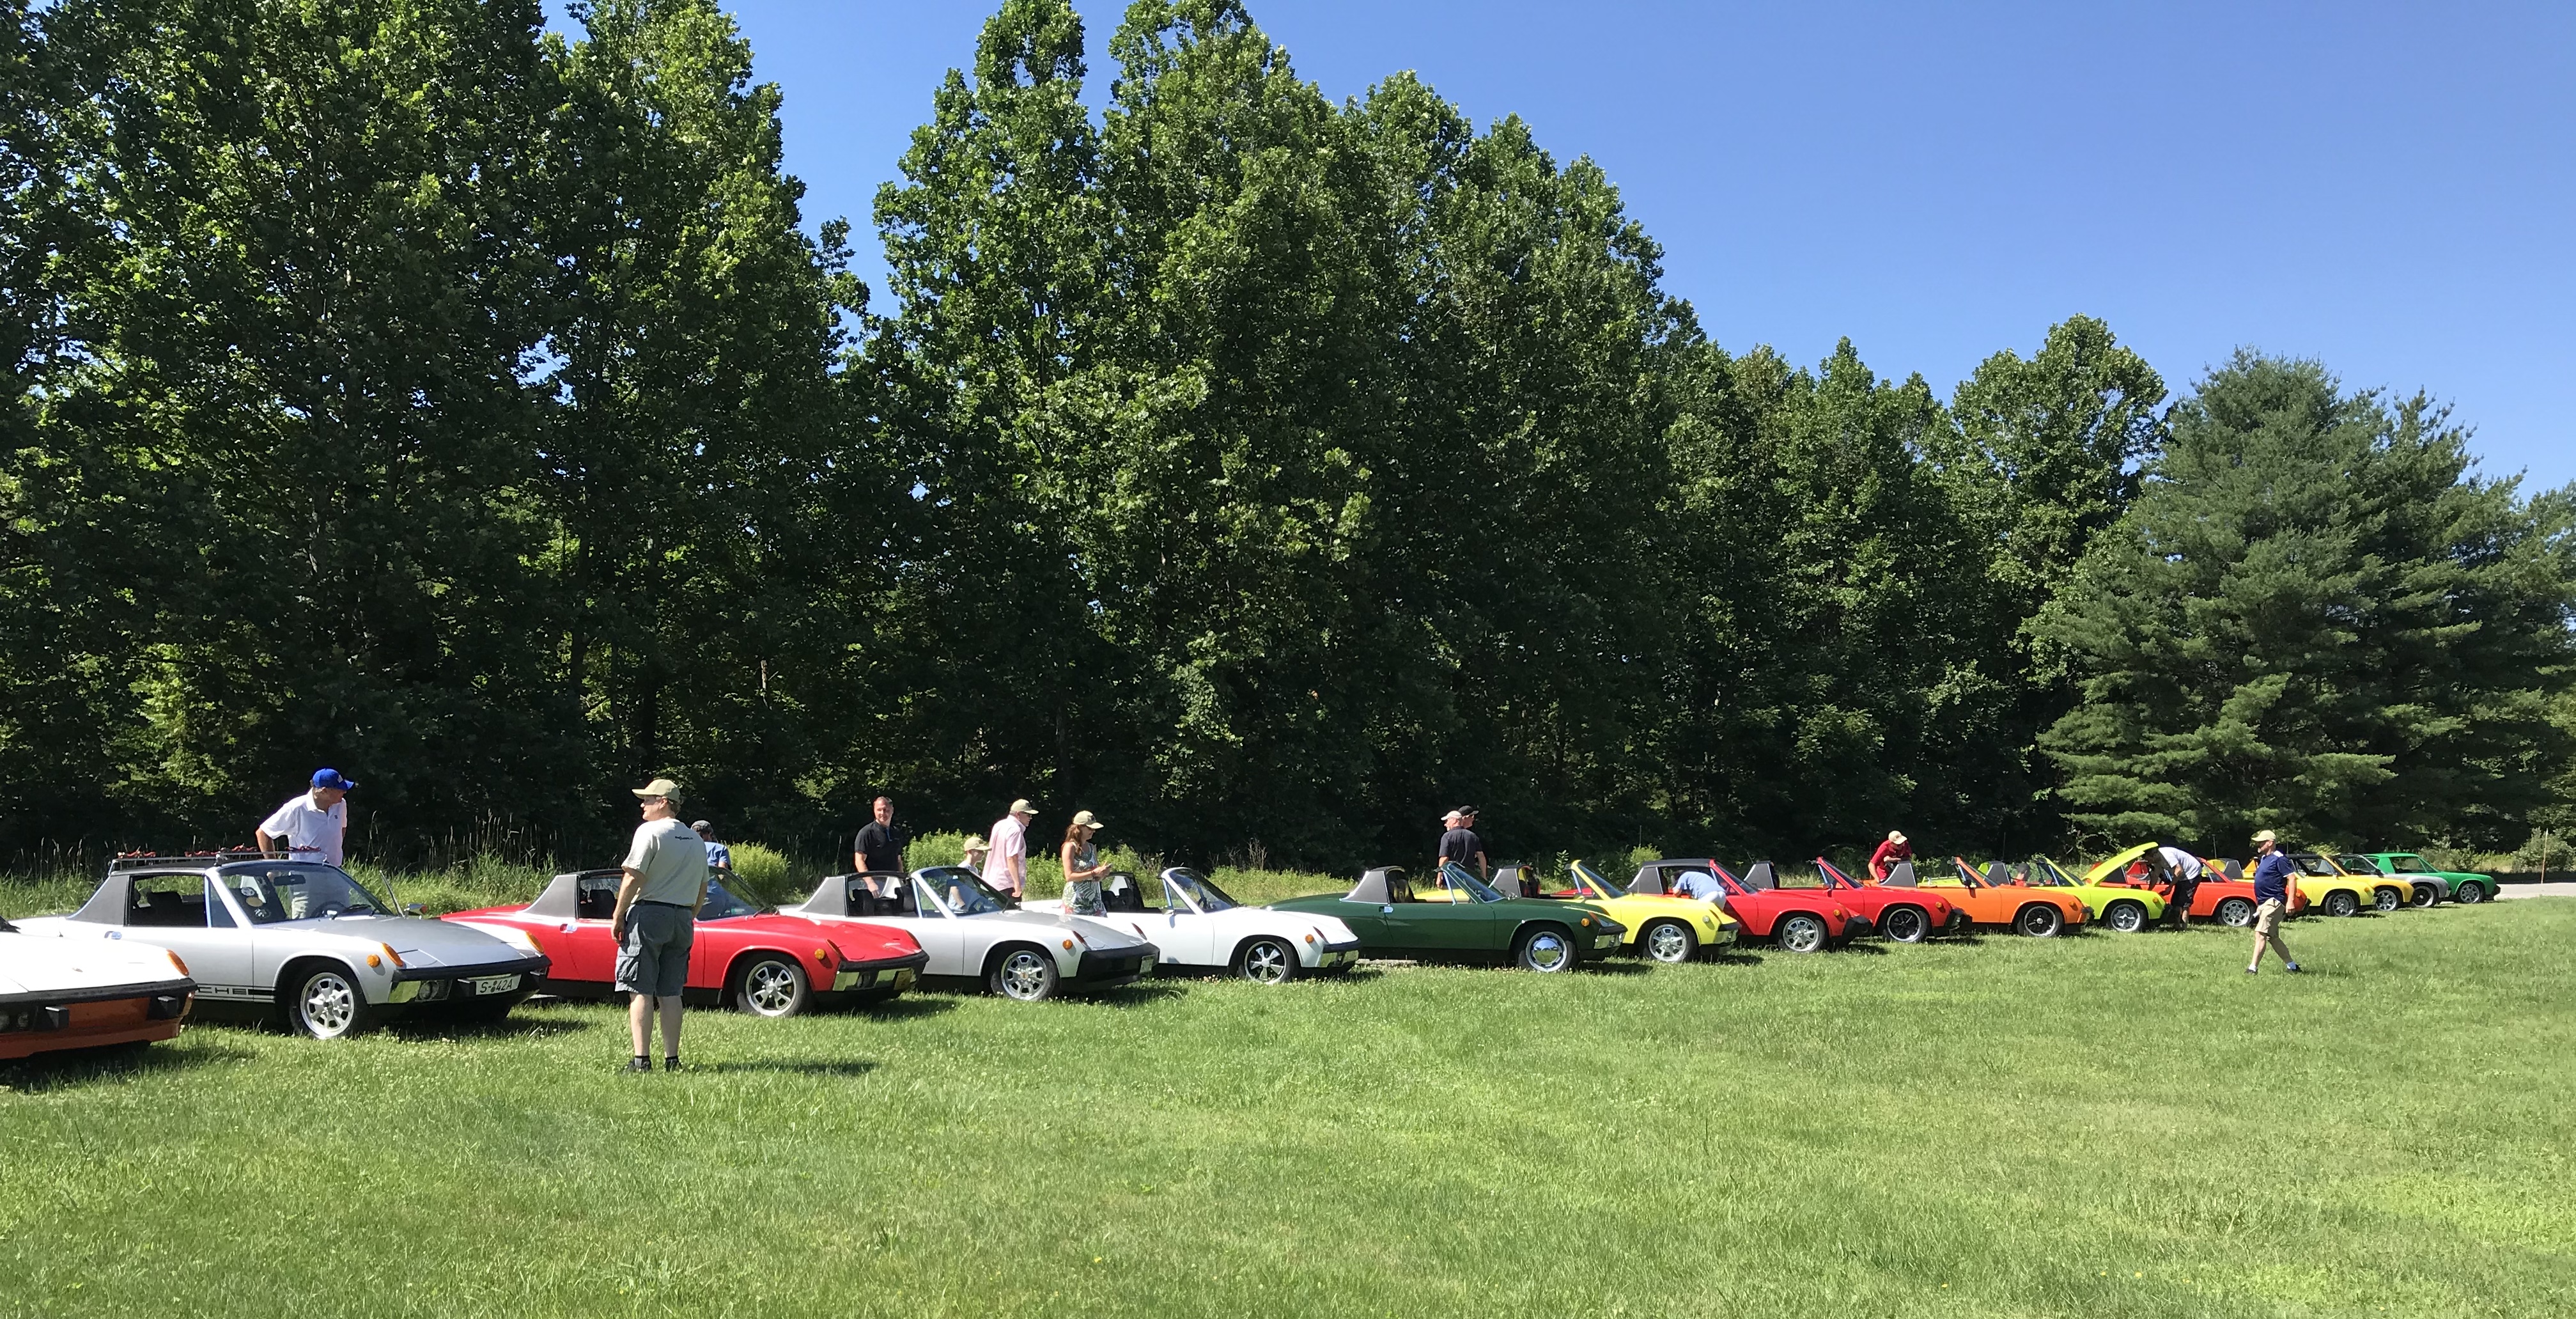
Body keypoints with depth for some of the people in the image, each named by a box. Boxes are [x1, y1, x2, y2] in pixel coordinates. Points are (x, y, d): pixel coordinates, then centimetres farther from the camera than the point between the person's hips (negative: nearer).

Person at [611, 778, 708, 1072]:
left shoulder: (649, 831, -7)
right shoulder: (696, 841, 14)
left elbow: (634, 878, -14)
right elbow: (702, 889, 16)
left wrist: (618, 916, -7)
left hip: (648, 915, -6)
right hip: (682, 920, 6)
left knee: (641, 991, -3)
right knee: (671, 993, 9)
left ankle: (641, 1059, -6)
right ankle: (672, 1059, 9)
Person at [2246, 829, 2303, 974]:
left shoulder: (2279, 859, -12)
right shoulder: (2265, 859, 17)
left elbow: (2292, 878, -18)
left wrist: (2290, 902, -26)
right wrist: (2259, 905, 26)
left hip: (2273, 903, -11)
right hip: (2264, 903, 11)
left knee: (2260, 934, -16)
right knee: (2273, 938, 15)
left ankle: (2253, 969, -20)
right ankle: (2291, 965, 25)